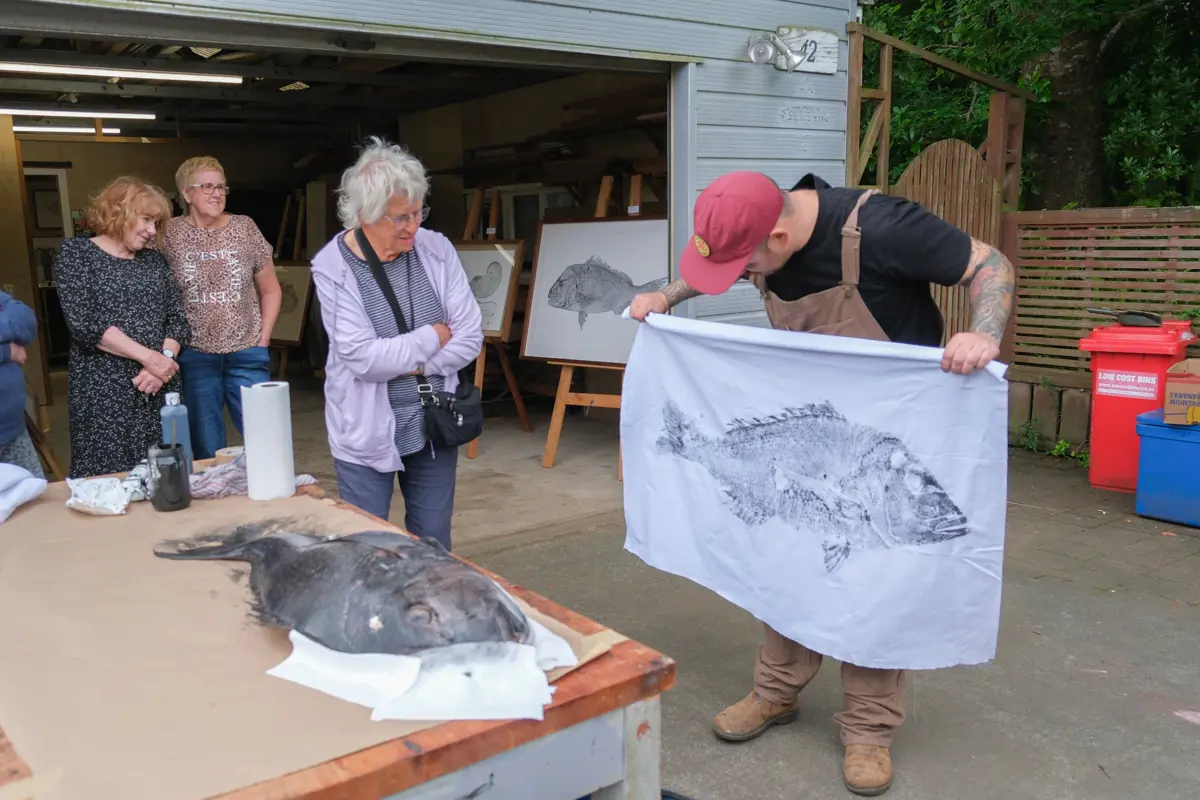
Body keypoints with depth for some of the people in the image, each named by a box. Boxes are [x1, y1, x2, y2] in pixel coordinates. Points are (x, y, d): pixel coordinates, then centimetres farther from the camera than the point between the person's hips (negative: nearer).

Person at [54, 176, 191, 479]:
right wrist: (148, 357, -15)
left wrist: (165, 359, -11)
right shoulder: (76, 252, 1)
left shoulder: (154, 259, 15)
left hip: (159, 387, 4)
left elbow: (178, 319, 9)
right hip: (104, 390, -4)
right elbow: (84, 322, -11)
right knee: (106, 478, -5)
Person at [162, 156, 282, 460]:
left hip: (246, 355, 1)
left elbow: (271, 290, 12)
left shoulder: (244, 227, 4)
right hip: (195, 357, -1)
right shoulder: (169, 233, -1)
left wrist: (263, 340, 5)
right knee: (207, 451, 7)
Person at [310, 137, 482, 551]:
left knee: (434, 548, 15)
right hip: (367, 436, -3)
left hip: (434, 427, 3)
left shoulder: (437, 249, -4)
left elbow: (471, 338, -5)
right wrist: (433, 337, -11)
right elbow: (362, 358, -20)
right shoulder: (332, 267, -13)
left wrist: (411, 365, -15)